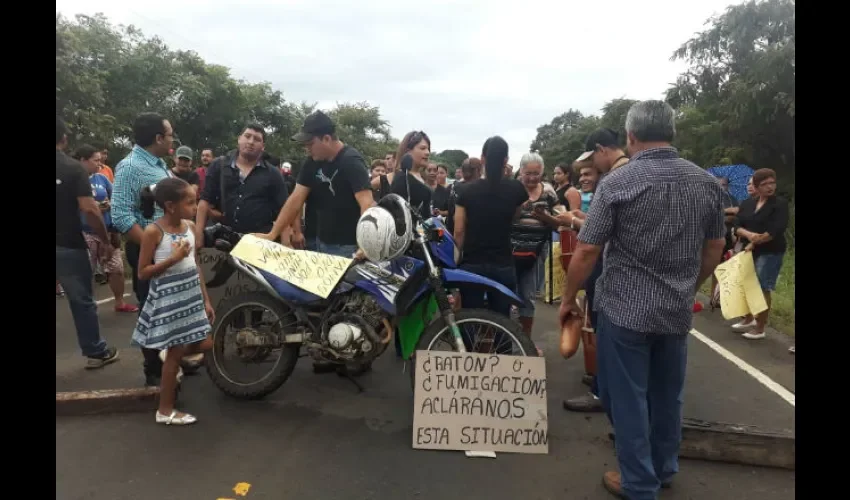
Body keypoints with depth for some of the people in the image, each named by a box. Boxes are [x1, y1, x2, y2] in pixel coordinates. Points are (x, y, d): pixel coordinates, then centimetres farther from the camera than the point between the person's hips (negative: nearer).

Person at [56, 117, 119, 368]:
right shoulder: (73, 167, -11)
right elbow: (88, 208, -19)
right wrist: (105, 239, -8)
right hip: (69, 246, -4)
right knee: (82, 301, 9)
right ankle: (95, 352, 20)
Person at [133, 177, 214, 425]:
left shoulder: (189, 226, 4)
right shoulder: (153, 231, -15)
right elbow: (143, 273, -13)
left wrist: (206, 300, 11)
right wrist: (173, 258, -24)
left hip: (191, 294, 7)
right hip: (168, 297, -6)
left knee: (205, 344, 8)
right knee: (175, 352, 3)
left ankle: (169, 357, 39)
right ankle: (165, 411, 20)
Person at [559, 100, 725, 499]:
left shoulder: (617, 182, -13)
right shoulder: (707, 183, 2)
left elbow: (587, 250, -14)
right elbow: (714, 249, 9)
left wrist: (568, 298, -1)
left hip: (624, 309, -5)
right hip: (678, 311, 5)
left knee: (627, 398, 8)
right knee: (667, 394, 20)